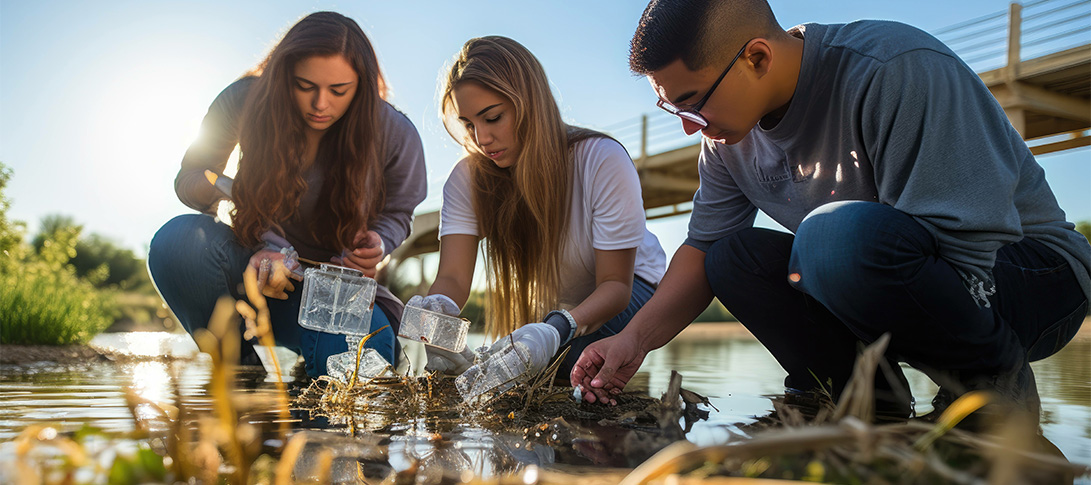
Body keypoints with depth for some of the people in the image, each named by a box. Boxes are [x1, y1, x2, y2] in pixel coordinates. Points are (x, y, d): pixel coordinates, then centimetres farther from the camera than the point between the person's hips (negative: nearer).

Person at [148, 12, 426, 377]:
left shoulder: (395, 134, -13)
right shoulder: (245, 101, -13)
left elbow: (396, 213, 5)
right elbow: (189, 179, -3)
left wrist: (376, 243, -19)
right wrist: (217, 189, -27)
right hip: (253, 263, 2)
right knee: (178, 239, -32)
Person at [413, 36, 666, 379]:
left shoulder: (603, 161, -31)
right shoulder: (466, 179, -19)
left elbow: (615, 284, -31)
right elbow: (453, 277, -25)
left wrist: (557, 330, -52)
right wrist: (435, 309, -52)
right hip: (543, 304, 5)